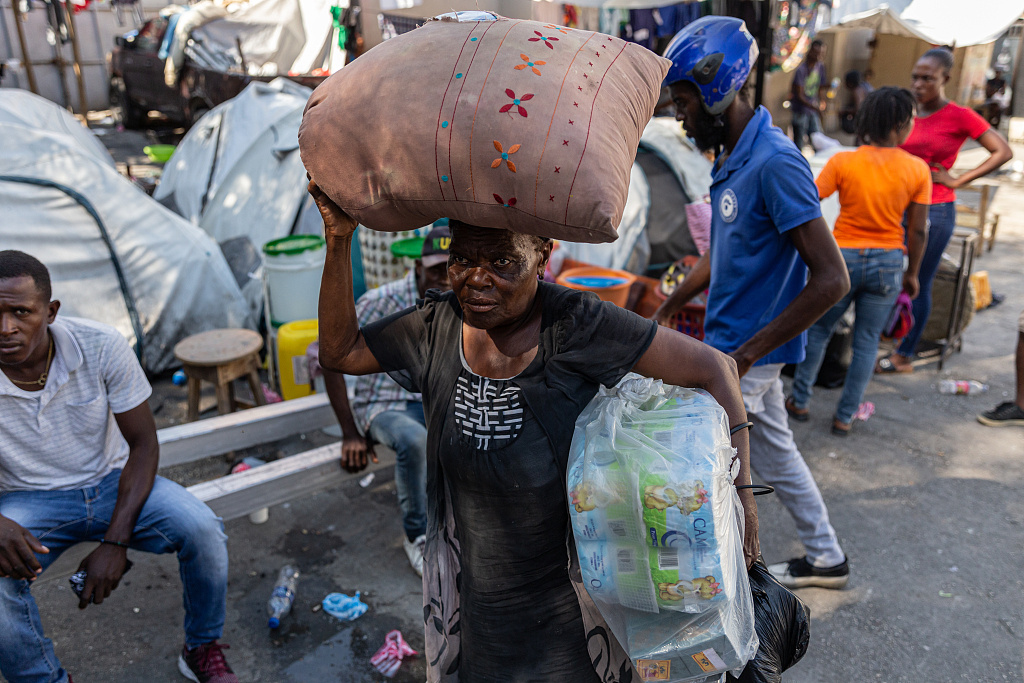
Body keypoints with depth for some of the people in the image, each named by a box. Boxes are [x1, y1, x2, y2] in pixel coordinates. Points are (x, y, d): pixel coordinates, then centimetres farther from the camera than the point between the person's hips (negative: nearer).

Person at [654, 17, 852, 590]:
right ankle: (826, 558, 38)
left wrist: (747, 352, -24)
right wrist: (669, 307, 20)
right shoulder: (734, 157, 6)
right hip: (740, 346, 9)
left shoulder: (775, 163, -23)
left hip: (747, 353, -9)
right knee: (775, 453, 20)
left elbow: (832, 279, -25)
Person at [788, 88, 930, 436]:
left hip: (842, 258, -1)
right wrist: (912, 273, 9)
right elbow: (918, 231, -3)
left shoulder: (843, 162, -11)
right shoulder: (918, 169, -6)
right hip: (888, 263, 1)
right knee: (867, 341, 13)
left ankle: (799, 402, 25)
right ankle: (845, 417, 19)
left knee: (817, 330, 17)